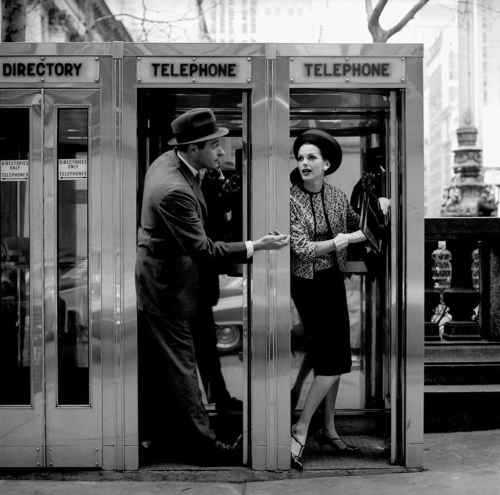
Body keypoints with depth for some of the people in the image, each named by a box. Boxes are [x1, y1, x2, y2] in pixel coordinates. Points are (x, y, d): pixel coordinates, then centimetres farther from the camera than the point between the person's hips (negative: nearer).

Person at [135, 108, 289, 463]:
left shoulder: (168, 161, -1)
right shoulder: (174, 191, -31)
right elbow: (202, 250, -27)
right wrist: (256, 246, -25)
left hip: (159, 274, 10)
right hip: (165, 284, -10)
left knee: (160, 362, 20)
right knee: (181, 363, 1)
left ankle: (155, 432, 33)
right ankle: (202, 440, 12)